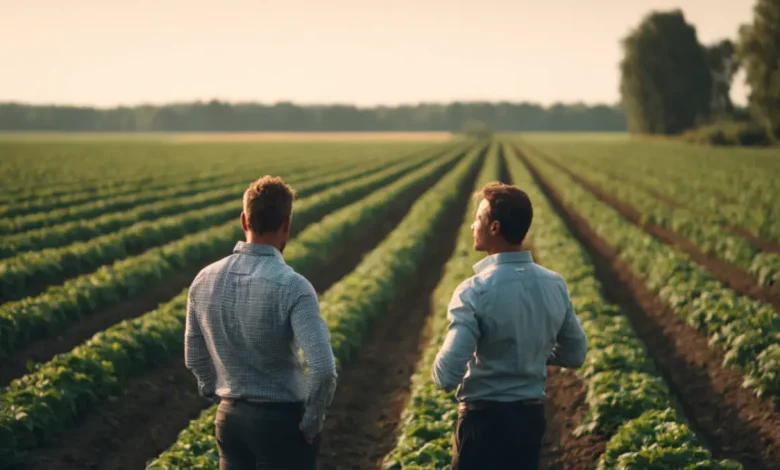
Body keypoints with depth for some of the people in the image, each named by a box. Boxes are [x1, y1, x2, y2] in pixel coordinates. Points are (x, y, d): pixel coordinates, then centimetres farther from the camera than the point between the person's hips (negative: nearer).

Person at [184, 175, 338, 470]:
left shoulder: (204, 281, -2)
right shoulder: (292, 287, -20)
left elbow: (195, 358, 10)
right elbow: (323, 369, -26)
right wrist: (312, 422, -11)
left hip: (230, 418, 5)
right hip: (282, 421, -5)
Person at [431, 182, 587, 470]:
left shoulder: (475, 292, -20)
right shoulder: (556, 286, -1)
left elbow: (447, 376, -23)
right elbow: (575, 355, 11)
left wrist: (440, 371, -1)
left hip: (485, 419, -6)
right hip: (532, 417, 6)